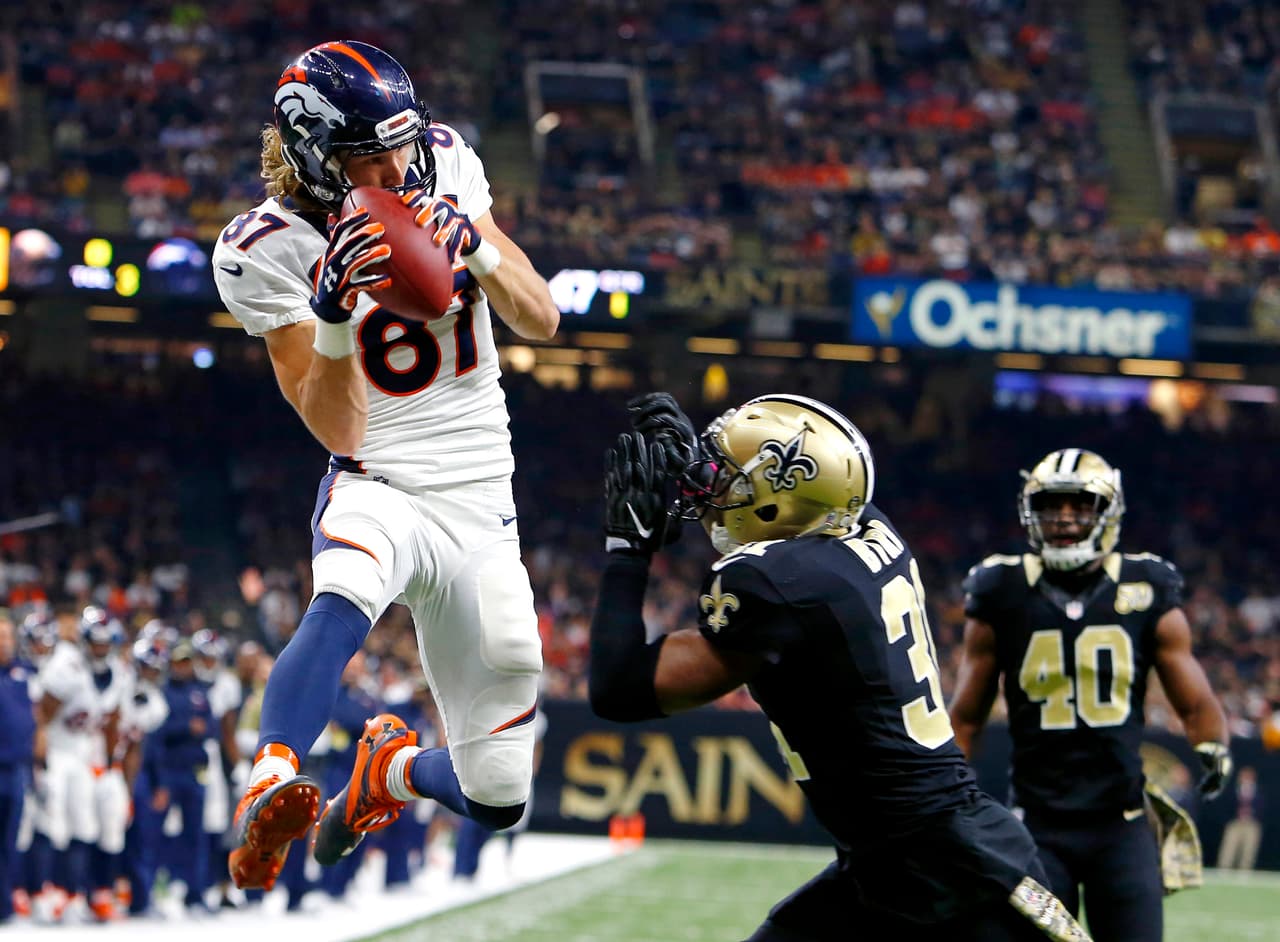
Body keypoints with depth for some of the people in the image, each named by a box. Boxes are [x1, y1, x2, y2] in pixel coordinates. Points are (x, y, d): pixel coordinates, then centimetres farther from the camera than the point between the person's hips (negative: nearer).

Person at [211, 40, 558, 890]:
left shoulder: (446, 166, 0)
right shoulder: (268, 250, -11)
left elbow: (542, 321, 1)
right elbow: (338, 430, -14)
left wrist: (476, 249, -18)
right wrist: (334, 312, -31)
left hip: (482, 503, 4)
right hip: (378, 492, -4)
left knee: (499, 798, 5)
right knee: (344, 599, -43)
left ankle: (390, 767, 37)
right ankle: (269, 798, -57)